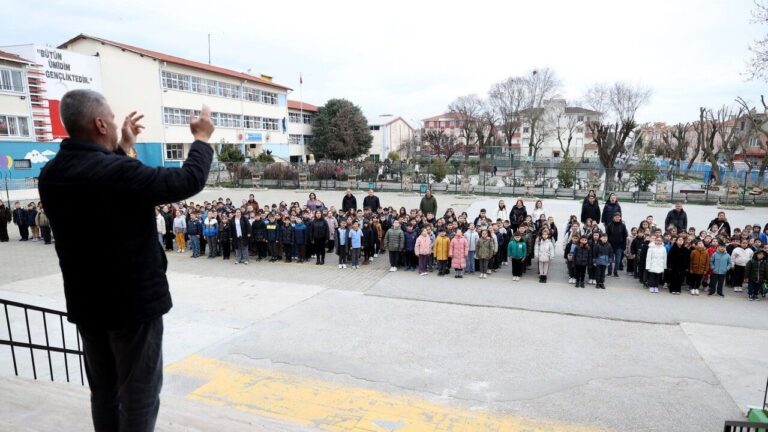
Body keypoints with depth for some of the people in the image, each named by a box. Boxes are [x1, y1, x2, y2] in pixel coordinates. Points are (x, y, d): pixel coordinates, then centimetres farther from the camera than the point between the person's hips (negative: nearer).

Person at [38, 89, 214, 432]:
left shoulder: (51, 175, 1)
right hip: (134, 301, -8)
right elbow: (189, 180, -18)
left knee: (103, 390, 20)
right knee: (139, 392, 6)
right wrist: (202, 138, -3)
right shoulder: (119, 172, -24)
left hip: (86, 304, 8)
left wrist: (123, 147, 25)